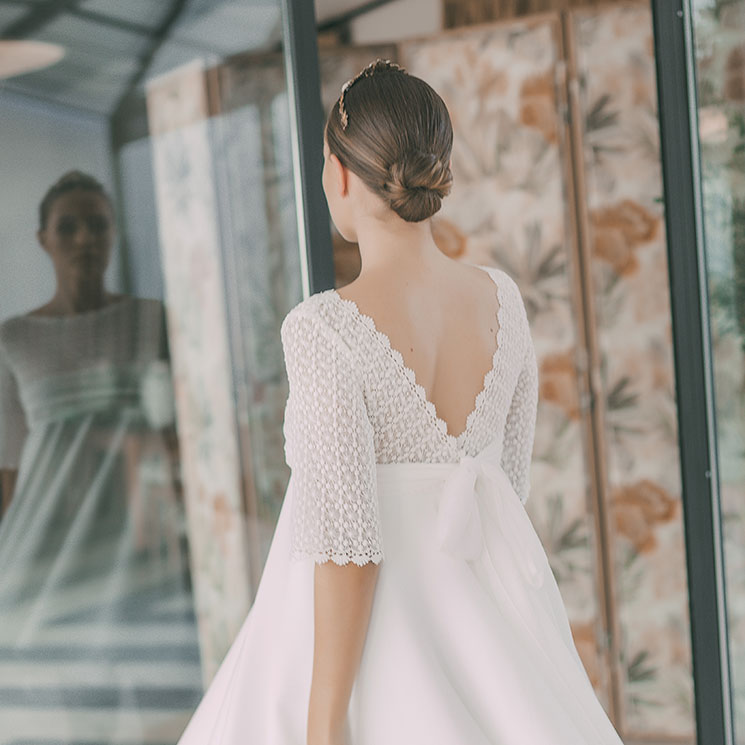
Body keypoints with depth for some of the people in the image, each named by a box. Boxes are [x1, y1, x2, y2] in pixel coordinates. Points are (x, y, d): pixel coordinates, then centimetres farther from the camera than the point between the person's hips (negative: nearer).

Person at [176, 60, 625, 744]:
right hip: (489, 612, 6)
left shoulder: (324, 330, -19)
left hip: (364, 631, -5)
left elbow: (346, 543, -20)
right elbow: (512, 476, 9)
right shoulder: (502, 297, -1)